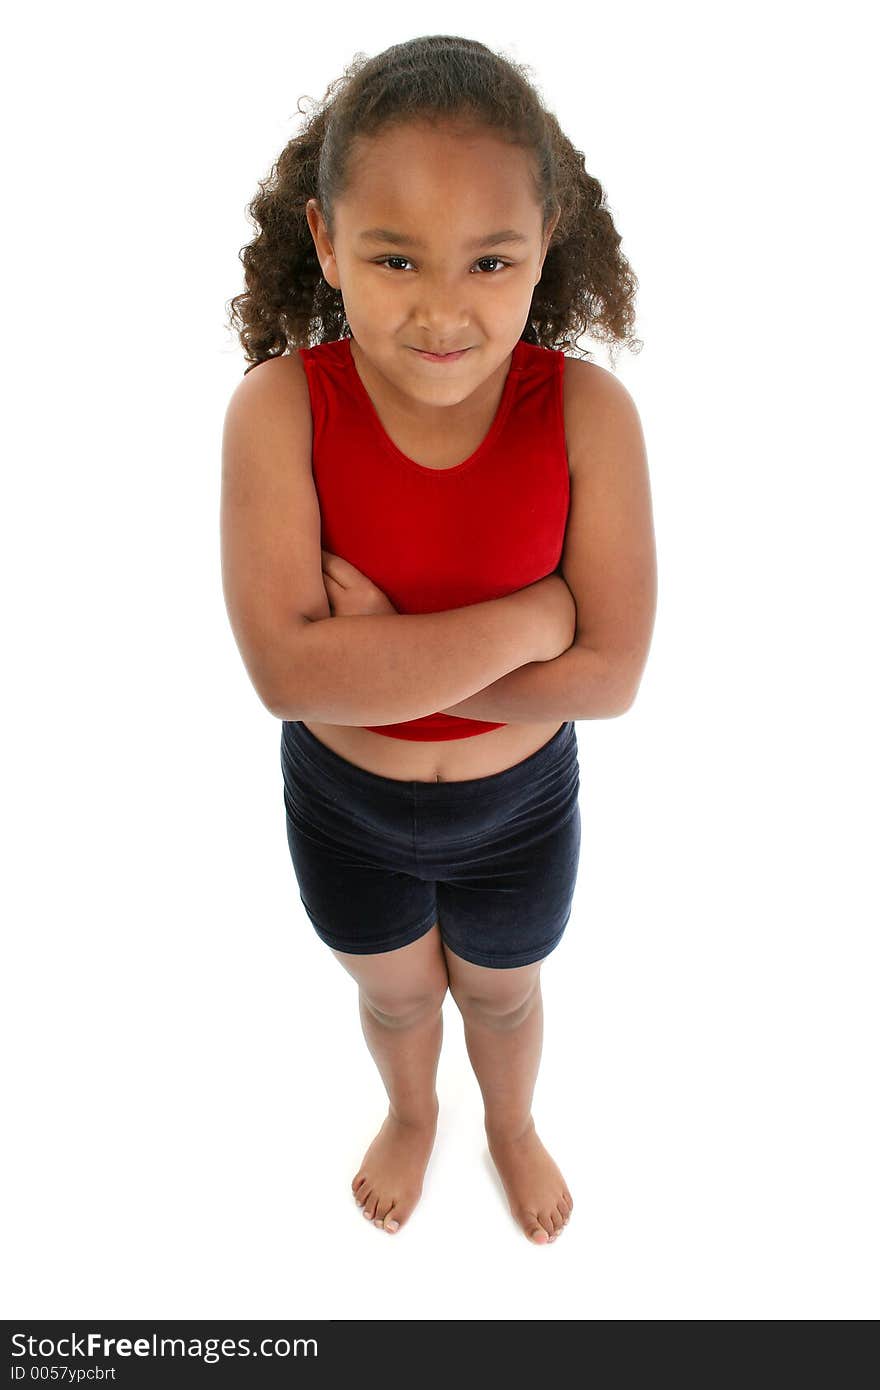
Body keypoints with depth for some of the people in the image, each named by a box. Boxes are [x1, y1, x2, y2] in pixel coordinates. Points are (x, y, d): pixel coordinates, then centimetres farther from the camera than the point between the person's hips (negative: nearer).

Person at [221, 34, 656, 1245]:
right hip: (345, 806, 0)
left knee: (502, 996, 30)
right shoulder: (278, 409, -26)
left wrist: (382, 647, -31)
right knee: (394, 994, 30)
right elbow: (288, 669, -33)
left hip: (519, 810, 0)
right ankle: (412, 1113, 66)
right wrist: (526, 617, -33)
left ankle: (513, 1125, 65)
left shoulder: (587, 412, -25)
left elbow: (608, 675, -26)